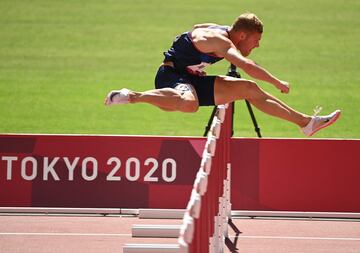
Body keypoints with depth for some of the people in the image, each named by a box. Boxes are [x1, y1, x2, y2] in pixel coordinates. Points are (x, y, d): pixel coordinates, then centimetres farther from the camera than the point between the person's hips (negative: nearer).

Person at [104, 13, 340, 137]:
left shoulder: (221, 31, 8)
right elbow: (247, 65, -40)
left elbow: (196, 27, 30)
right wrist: (277, 83, -36)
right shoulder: (219, 40, -23)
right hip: (171, 76, -10)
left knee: (248, 88, 7)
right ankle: (132, 96, -27)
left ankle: (306, 122, 11)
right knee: (189, 103, -46)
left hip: (192, 80, 10)